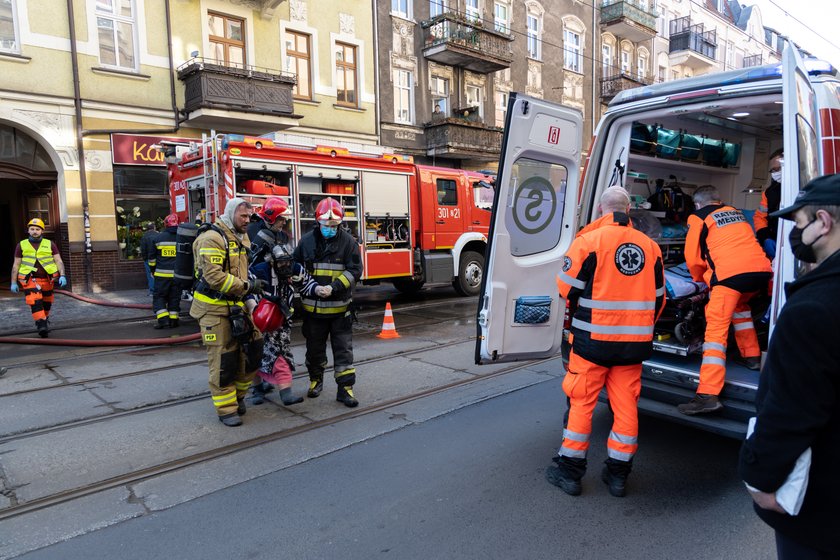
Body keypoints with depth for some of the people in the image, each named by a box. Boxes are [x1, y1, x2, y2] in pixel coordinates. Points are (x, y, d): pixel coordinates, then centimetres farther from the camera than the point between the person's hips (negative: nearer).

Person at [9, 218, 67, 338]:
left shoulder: (50, 244, 7)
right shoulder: (21, 245, 7)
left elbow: (59, 261, 2)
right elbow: (16, 265, 10)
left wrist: (62, 275, -13)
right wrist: (13, 282, 6)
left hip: (47, 279, 2)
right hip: (30, 279, -2)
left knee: (47, 303, 14)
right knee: (35, 301, -19)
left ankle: (45, 320, 37)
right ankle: (41, 325, -24)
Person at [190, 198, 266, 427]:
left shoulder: (241, 239, 14)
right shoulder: (212, 238, -15)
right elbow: (214, 277, -24)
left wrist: (249, 297, 12)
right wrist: (247, 286, -21)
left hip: (237, 305, 8)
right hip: (214, 307, -8)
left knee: (253, 346, 7)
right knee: (223, 359, -2)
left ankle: (238, 394, 26)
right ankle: (226, 409, 12)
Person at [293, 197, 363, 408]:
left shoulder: (348, 242, -4)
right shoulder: (306, 241, 1)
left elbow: (355, 270, -9)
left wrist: (333, 288, -21)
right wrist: (312, 288, -11)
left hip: (340, 306, -2)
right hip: (313, 307, 2)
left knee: (343, 349, 2)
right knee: (314, 347, 15)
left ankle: (345, 388, 10)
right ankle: (316, 380, 36)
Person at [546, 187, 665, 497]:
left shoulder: (589, 241, -11)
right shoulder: (650, 245, 5)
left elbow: (568, 288, -7)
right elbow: (658, 297, 12)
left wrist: (580, 315, 15)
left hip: (594, 339, -4)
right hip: (634, 342, 4)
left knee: (581, 402, 6)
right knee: (626, 404, 12)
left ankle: (570, 470, 16)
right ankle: (618, 473, 23)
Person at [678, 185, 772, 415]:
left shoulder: (699, 217, 11)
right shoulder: (736, 212, 29)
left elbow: (693, 256, 9)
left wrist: (700, 279, 27)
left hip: (730, 273, -7)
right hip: (761, 269, 7)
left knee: (716, 328, -11)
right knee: (740, 304, 36)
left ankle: (708, 394, -19)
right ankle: (751, 356, 38)